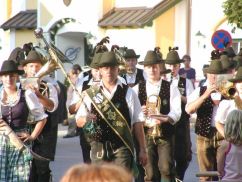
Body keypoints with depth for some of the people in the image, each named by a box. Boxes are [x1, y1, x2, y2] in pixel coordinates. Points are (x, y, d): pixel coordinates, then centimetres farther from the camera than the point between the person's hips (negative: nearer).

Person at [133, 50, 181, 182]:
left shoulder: (170, 88, 4)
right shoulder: (137, 89, 8)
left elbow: (176, 112, -7)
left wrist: (164, 118, -27)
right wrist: (140, 113, -21)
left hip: (165, 134, -1)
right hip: (145, 134, 1)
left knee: (166, 169, -14)